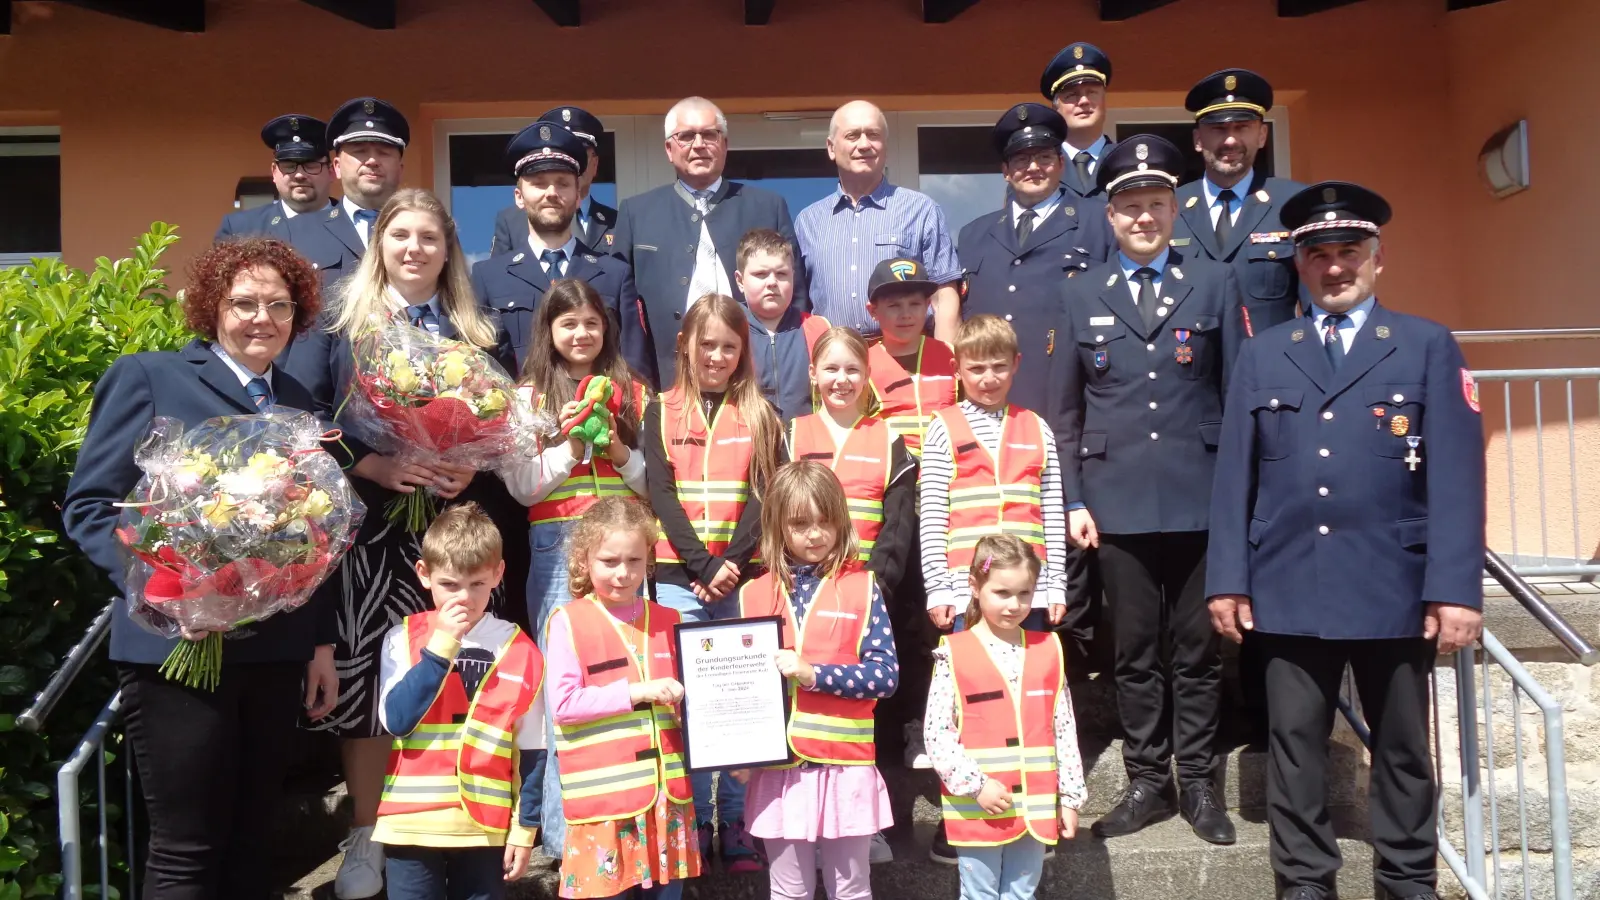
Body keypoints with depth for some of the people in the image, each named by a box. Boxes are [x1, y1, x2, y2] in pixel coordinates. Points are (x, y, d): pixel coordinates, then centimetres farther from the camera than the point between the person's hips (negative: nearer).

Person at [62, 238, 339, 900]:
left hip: (277, 649, 5)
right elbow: (88, 505, -4)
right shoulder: (147, 377, -1)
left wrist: (321, 643, 13)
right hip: (178, 645, -5)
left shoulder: (297, 400, 14)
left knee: (249, 839, 14)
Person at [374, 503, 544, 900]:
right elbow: (397, 719, -14)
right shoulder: (403, 639, -2)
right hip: (412, 824, 0)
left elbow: (531, 751, 2)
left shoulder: (520, 651, -2)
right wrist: (440, 645, -18)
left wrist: (525, 827, 1)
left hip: (487, 826, 0)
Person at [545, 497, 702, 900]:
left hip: (666, 787, 4)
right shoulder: (569, 622, -6)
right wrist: (635, 691, -17)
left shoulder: (668, 621, 9)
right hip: (603, 791, -4)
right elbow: (563, 703, -12)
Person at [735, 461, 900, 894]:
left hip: (846, 764, -2)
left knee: (851, 889, 15)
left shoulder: (863, 587, -3)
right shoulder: (754, 595, 3)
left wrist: (812, 674, -19)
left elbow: (886, 674, -9)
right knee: (789, 890, 16)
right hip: (778, 767, 2)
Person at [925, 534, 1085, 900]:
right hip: (978, 809, -3)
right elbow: (937, 734, -11)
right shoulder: (954, 654, -8)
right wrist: (975, 785, -16)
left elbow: (1065, 731, 6)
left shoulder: (1048, 650, 4)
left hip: (1036, 807, 4)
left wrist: (1069, 797, 6)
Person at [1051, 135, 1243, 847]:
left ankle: (1198, 784, 20)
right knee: (1135, 652, 8)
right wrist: (1073, 500, 3)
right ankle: (1147, 783, 20)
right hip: (1119, 503, 1)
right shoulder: (1080, 296, 9)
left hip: (1202, 498, 0)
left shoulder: (1216, 284, 7)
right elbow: (1066, 409, 9)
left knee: (1198, 651, 7)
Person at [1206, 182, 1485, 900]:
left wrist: (1456, 588, -10)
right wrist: (1228, 579, 0)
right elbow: (1234, 475, 5)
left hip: (1396, 589, -1)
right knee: (1294, 746, 7)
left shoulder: (1429, 347, 5)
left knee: (1402, 748, 12)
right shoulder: (1260, 355, 10)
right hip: (1288, 589, 1)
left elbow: (1455, 475, -3)